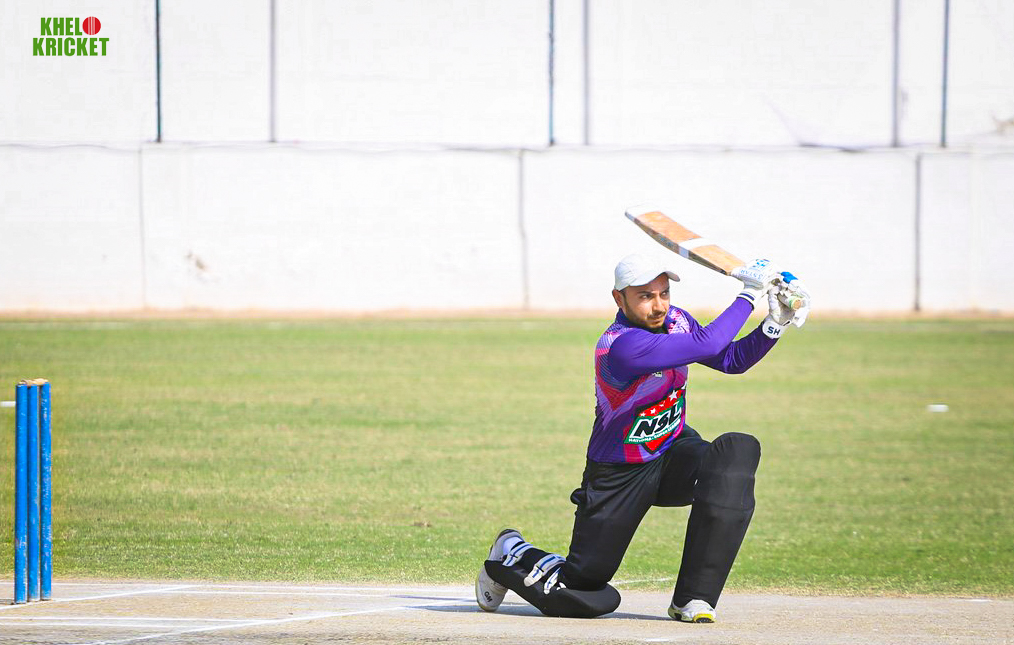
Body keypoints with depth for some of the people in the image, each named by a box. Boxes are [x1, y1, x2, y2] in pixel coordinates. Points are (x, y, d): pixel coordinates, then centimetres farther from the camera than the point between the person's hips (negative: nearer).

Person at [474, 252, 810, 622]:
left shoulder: (675, 321, -4)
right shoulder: (621, 345, -31)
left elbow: (731, 360, 4)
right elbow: (707, 345, -37)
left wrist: (774, 325, -12)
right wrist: (750, 293, -28)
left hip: (674, 455, 6)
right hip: (619, 475, -6)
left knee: (738, 450, -28)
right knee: (583, 588, -3)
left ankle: (693, 598, -23)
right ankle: (513, 553, 35)